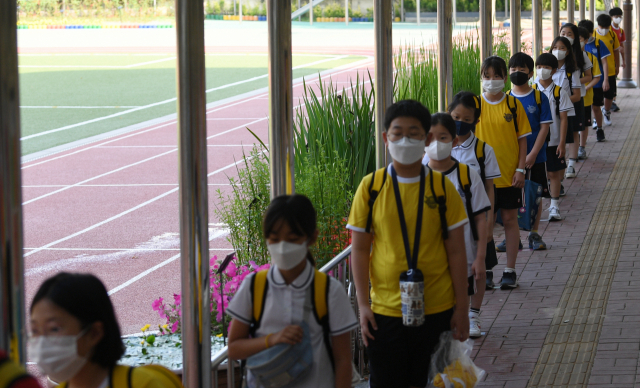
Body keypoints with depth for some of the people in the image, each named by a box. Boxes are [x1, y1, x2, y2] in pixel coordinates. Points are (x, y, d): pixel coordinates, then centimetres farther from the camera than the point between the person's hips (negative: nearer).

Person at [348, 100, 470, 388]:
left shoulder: (442, 188, -2)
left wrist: (462, 308, 0)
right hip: (385, 309, 0)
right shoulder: (371, 187, -2)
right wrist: (363, 304, -4)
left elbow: (456, 252, 2)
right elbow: (359, 249, 2)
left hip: (437, 310, 0)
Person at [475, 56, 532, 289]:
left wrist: (520, 169, -4)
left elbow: (522, 139, 3)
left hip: (509, 174, 0)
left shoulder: (513, 104, 0)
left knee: (510, 219, 5)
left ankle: (510, 271, 12)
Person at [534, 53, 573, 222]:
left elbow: (563, 119, -3)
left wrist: (562, 143, -7)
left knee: (554, 173, 5)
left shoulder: (559, 92, -3)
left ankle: (554, 207, 14)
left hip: (554, 141, -1)